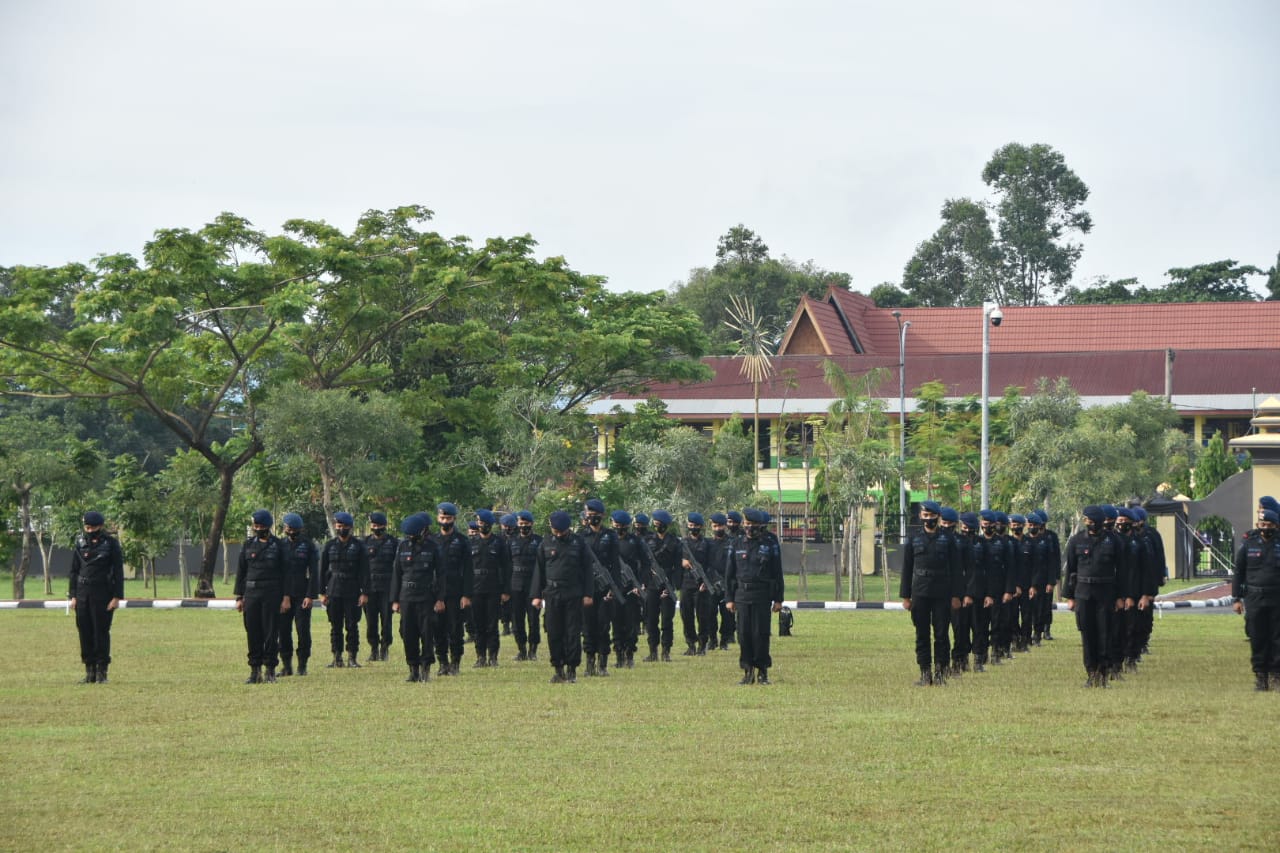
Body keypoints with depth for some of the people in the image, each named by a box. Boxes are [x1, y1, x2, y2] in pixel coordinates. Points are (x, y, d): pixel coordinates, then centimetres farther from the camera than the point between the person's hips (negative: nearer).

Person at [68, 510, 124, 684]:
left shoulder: (111, 543, -1)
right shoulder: (80, 542, 9)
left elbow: (118, 571, -3)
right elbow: (74, 570, 13)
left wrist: (117, 597, -9)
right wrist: (72, 595, 7)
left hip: (103, 593, -4)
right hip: (83, 593, 4)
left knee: (101, 632, -6)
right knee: (85, 632, 2)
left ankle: (102, 672, -1)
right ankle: (90, 672, 8)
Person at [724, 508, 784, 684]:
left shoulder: (770, 544, 2)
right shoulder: (738, 544, 9)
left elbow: (777, 573, 3)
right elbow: (730, 573, 11)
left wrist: (778, 599, -1)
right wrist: (730, 598, 6)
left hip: (762, 597, -3)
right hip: (742, 595, 3)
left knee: (761, 634, -3)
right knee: (744, 635, 1)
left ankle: (762, 672, 5)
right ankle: (748, 672, 8)